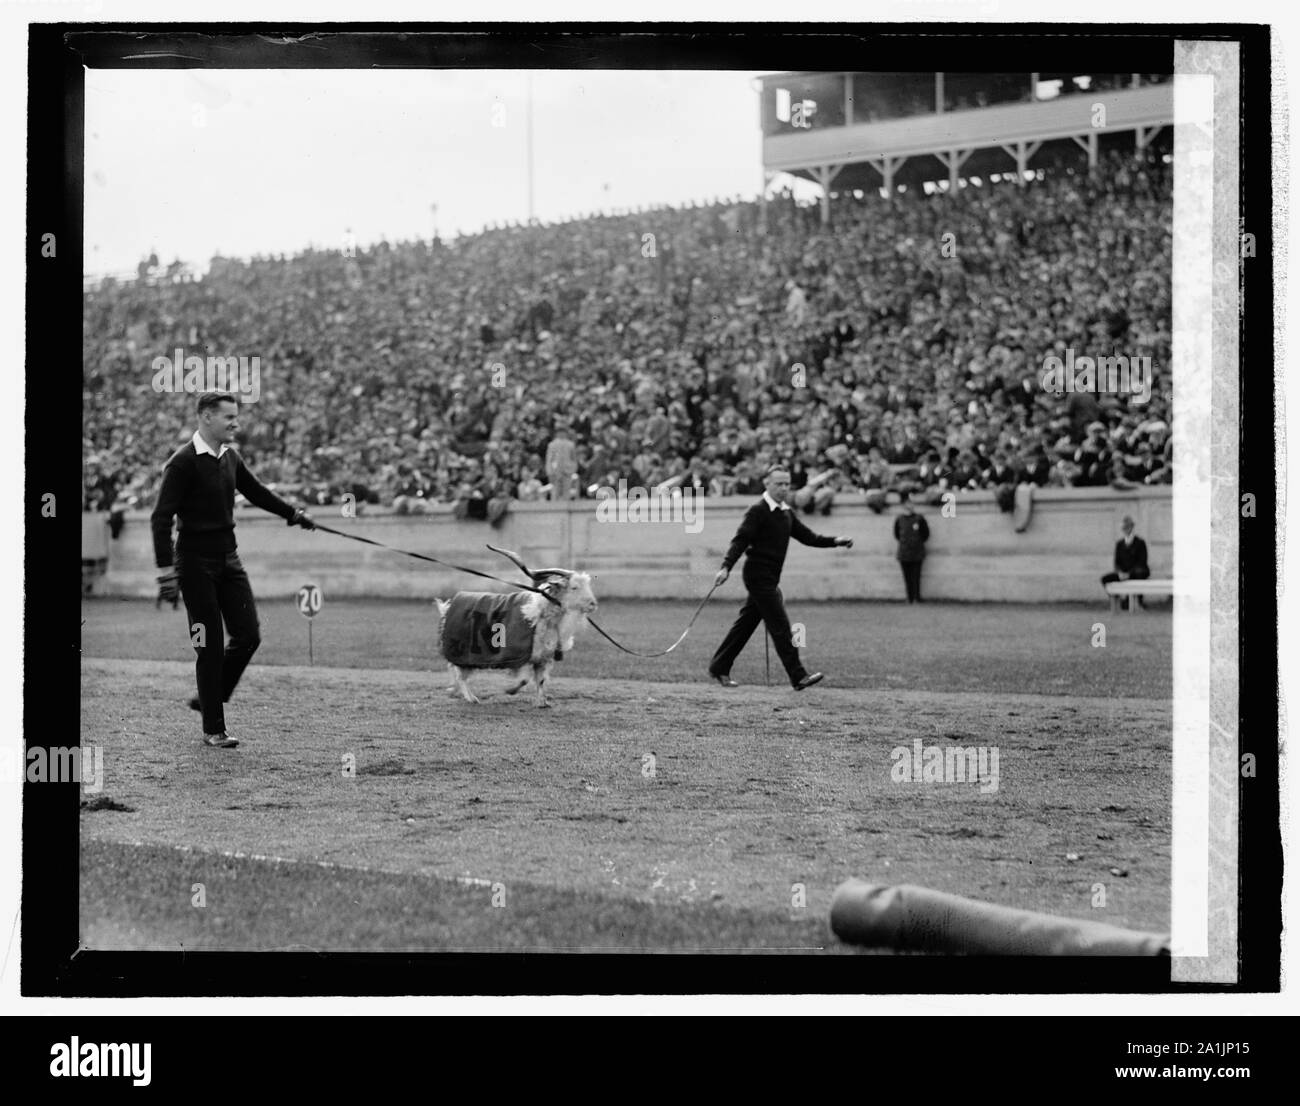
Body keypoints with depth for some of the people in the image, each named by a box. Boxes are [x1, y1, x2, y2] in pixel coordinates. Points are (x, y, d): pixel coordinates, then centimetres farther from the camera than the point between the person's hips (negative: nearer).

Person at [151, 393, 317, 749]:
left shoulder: (230, 458, 9)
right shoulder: (183, 462, -14)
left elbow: (255, 491, 27)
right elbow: (161, 518, -17)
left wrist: (294, 514, 36)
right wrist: (167, 572, -22)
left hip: (228, 558, 7)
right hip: (196, 562, -7)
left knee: (248, 635, 1)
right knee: (211, 645, -5)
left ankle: (209, 698, 22)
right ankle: (213, 730, 5)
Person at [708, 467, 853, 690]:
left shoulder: (786, 513, 14)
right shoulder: (758, 511, -12)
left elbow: (807, 536, 15)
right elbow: (740, 540, -19)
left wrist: (835, 541, 3)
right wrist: (726, 567, -30)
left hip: (770, 579, 9)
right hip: (759, 576, -9)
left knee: (746, 623, 13)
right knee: (780, 626, -10)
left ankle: (719, 668, 21)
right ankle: (798, 676, -10)